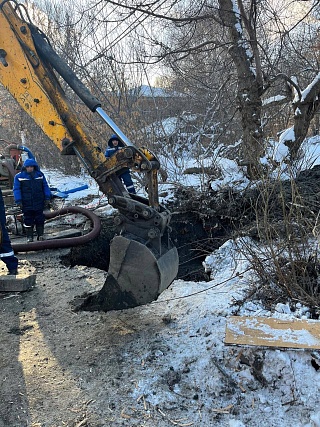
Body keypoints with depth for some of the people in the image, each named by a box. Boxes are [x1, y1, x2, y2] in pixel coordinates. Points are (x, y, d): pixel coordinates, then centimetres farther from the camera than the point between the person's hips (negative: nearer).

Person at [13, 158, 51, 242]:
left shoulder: (40, 175, 5)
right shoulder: (19, 177, -1)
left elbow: (45, 187, 9)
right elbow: (16, 189, -1)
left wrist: (47, 198, 2)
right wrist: (18, 201, -9)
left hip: (39, 203, 1)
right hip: (26, 203, -1)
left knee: (40, 220, 6)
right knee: (28, 220, 5)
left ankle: (40, 235, 16)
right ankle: (29, 237, 13)